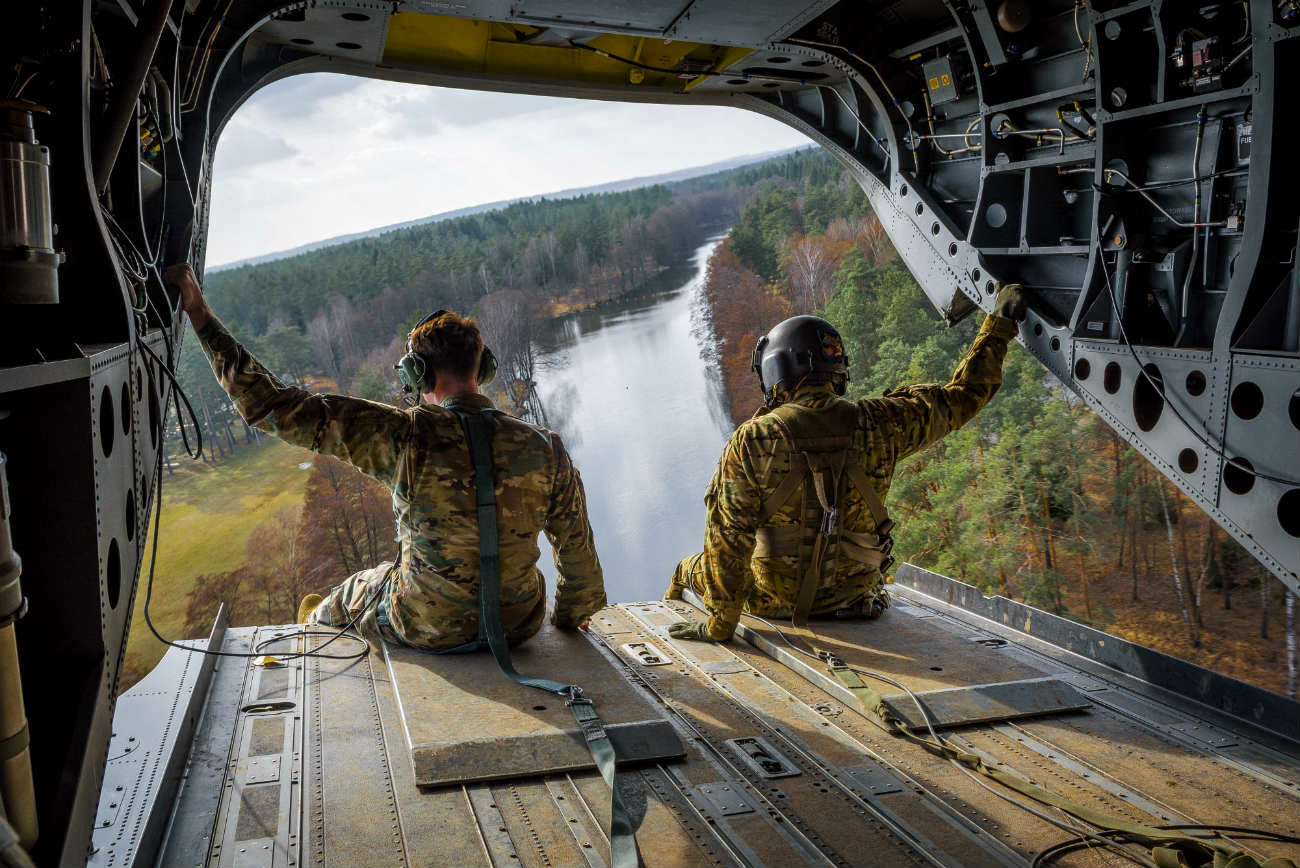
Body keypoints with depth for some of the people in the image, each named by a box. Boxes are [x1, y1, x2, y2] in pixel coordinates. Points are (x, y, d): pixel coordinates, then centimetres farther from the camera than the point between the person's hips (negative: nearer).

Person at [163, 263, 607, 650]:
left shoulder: (406, 436, -23)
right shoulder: (545, 447, -13)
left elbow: (277, 407, -23)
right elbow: (578, 550, -2)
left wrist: (200, 313, -15)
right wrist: (569, 617, 19)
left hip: (428, 629, -2)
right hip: (518, 625, 3)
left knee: (318, 611, 31)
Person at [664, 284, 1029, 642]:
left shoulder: (752, 441, -23)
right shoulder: (878, 423, -15)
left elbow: (728, 539, -20)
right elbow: (962, 397, -1)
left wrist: (720, 625, -11)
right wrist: (999, 324, 10)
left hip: (774, 596, -3)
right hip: (851, 594, 3)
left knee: (692, 566, 26)